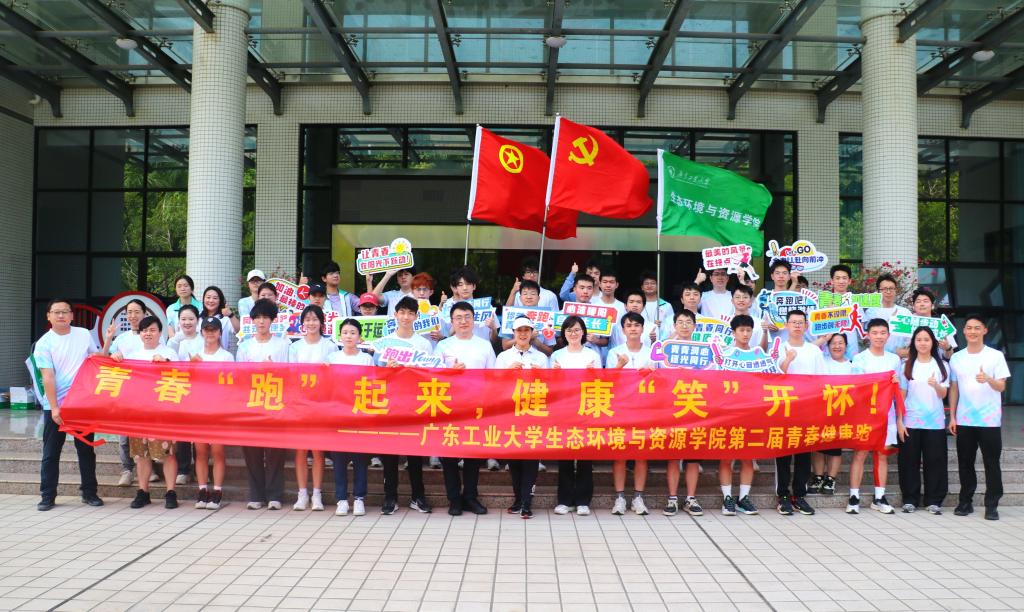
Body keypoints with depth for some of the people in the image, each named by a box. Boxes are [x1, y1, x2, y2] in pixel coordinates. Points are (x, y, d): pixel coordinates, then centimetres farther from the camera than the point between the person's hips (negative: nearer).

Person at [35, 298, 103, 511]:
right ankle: (47, 496, 11)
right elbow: (48, 377, -10)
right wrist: (54, 408, -17)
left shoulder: (84, 335, 6)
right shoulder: (44, 343, -4)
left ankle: (89, 492, 17)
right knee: (51, 453, 4)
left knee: (86, 450, 8)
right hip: (55, 406, -2)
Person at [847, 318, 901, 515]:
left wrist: (896, 383, -6)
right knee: (860, 453, -4)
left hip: (886, 413, 4)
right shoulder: (860, 358, -1)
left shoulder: (894, 359, 11)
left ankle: (879, 497, 13)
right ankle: (854, 497, 0)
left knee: (883, 454, 6)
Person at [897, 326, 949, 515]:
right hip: (910, 422, 0)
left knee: (935, 461, 1)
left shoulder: (941, 365, 7)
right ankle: (910, 499, 10)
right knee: (909, 461, 1)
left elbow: (943, 394, 1)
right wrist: (899, 421, -4)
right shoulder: (907, 366, 5)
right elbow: (901, 395, 4)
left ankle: (934, 501, 10)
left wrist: (936, 385, -22)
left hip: (935, 422, 0)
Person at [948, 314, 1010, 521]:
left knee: (992, 463, 0)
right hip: (964, 420, 3)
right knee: (965, 463, 8)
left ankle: (991, 505, 6)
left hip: (990, 420, -3)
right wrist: (952, 417, 6)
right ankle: (965, 501, 18)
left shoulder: (995, 356, 0)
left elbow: (1001, 386, -4)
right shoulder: (956, 358, 8)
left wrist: (988, 379, -26)